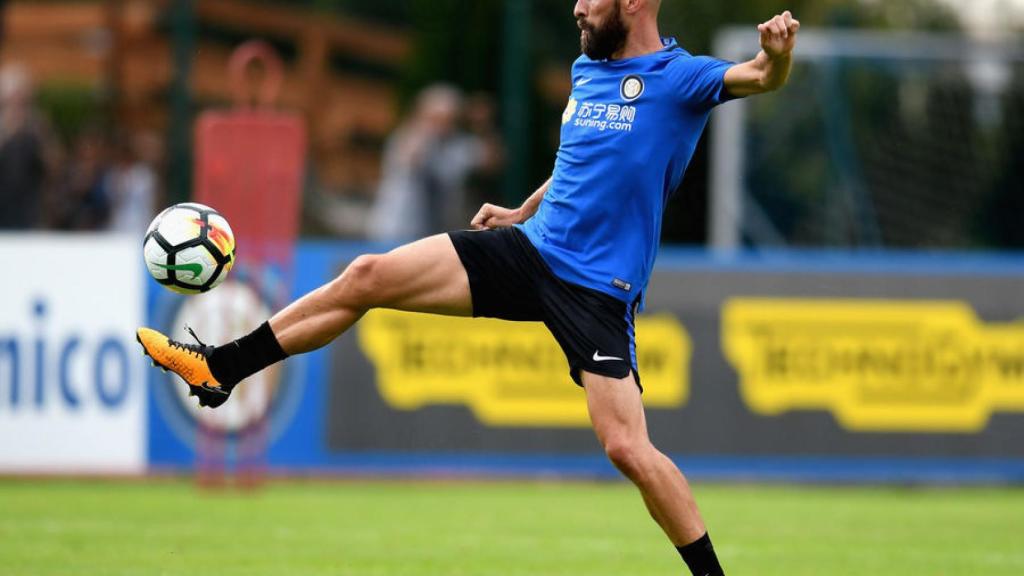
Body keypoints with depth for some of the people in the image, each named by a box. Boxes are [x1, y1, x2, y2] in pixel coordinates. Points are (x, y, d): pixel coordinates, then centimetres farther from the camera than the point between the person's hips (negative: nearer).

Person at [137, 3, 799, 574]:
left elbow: (759, 78, -28)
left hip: (597, 288, -7)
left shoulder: (681, 78, -11)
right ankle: (218, 369, 9)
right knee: (366, 276, 0)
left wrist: (777, 55, -49)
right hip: (531, 248, 7)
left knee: (627, 446, -17)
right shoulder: (586, 69, 11)